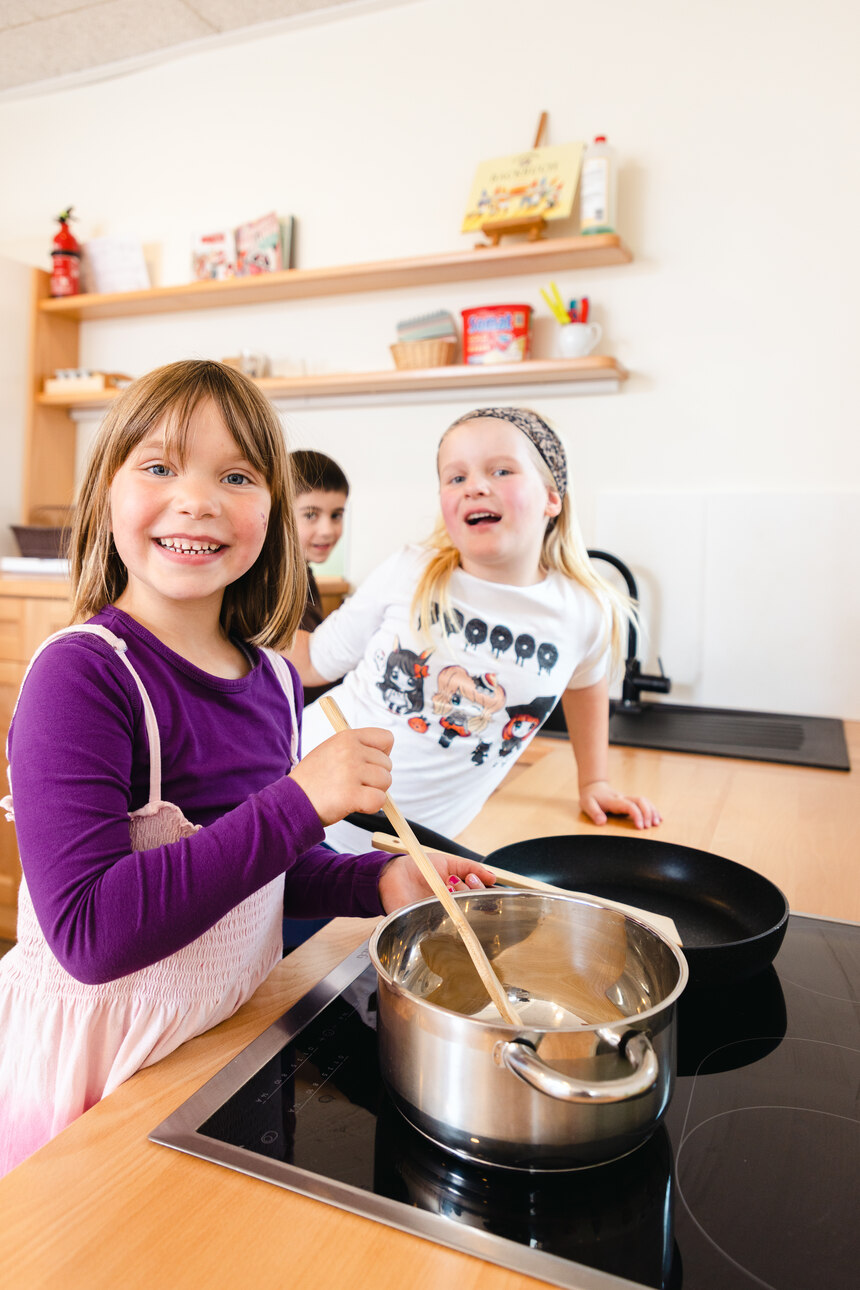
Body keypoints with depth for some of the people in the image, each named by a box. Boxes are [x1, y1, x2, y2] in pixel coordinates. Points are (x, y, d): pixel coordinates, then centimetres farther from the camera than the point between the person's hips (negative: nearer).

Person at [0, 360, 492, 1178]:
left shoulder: (274, 680, -3)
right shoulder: (81, 675, -22)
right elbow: (89, 932, -29)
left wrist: (378, 880, -8)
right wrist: (299, 800, -33)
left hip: (233, 1035, 6)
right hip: (93, 1069, -5)